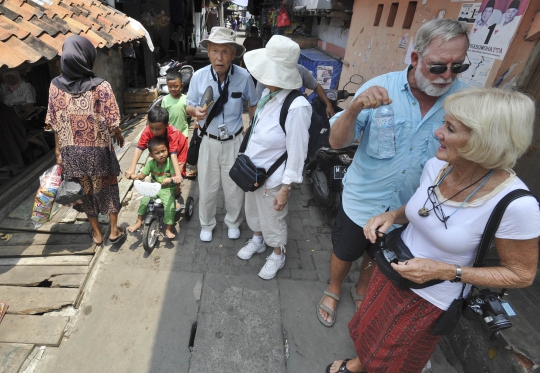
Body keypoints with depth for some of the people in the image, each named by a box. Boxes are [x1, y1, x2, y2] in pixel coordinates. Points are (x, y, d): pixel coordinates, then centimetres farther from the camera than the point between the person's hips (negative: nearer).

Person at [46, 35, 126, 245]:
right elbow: (112, 123, -16)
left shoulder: (55, 86, -4)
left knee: (85, 190, 17)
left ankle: (96, 232, 32)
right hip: (98, 149, -3)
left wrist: (59, 151, 11)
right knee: (107, 187, 16)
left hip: (71, 151, 3)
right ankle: (114, 231, 25)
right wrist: (119, 136, 6)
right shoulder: (101, 86, -16)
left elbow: (55, 124, 1)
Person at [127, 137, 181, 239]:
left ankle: (168, 229, -9)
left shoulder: (170, 162, -18)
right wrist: (134, 176, -29)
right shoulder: (151, 163, -5)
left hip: (168, 189, -4)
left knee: (170, 206, -23)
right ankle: (139, 221, 21)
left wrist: (170, 180, -45)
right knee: (144, 201, -4)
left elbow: (175, 177, -23)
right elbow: (142, 175, -7)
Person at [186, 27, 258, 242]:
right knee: (207, 186, 13)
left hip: (234, 141, 0)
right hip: (208, 141, 1)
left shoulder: (244, 77, -14)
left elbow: (253, 105, 2)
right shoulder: (199, 76, -12)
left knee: (235, 186, 14)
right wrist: (196, 111, -24)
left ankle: (233, 223, 41)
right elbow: (189, 105, 0)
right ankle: (206, 224, 39)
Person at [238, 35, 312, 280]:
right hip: (252, 171, 7)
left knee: (273, 220, 16)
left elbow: (297, 153, -22)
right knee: (253, 211, 27)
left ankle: (277, 255, 44)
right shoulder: (268, 94, -5)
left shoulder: (296, 107, -27)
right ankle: (257, 241, 56)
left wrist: (286, 188, -17)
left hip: (272, 178, -7)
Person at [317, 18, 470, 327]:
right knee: (345, 254, 20)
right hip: (364, 200, -2)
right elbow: (337, 142, -20)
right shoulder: (380, 89, -18)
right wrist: (354, 108, -39)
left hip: (410, 209, 2)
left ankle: (362, 292, 57)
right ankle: (333, 291, 52)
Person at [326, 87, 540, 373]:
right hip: (392, 271, 5)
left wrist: (445, 271, -27)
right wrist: (392, 215, -15)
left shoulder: (515, 205, -30)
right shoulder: (435, 165, -14)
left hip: (429, 300, -4)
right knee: (367, 330, 29)